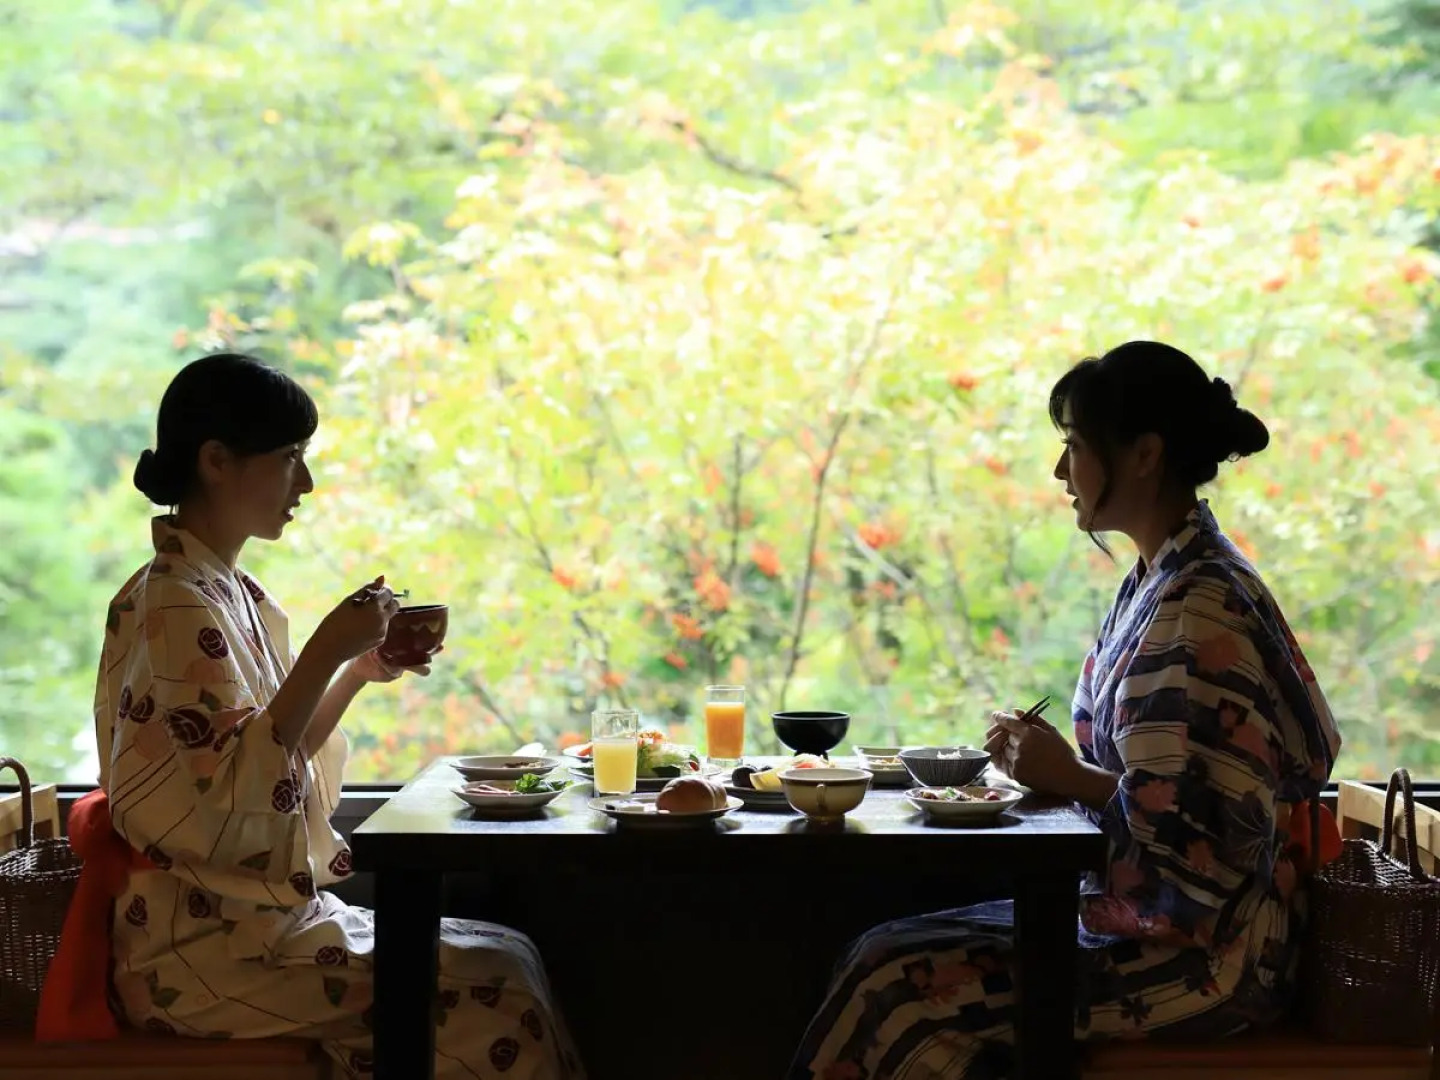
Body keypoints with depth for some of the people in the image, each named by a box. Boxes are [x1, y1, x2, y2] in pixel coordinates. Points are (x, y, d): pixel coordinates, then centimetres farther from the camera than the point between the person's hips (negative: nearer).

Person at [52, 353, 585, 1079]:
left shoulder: (227, 591, 11)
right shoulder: (179, 606, -18)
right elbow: (236, 790, -25)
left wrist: (358, 673, 6)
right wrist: (324, 654, -25)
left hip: (256, 916, 9)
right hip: (210, 947, -9)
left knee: (504, 956, 3)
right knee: (494, 981, -14)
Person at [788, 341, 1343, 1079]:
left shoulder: (1199, 610, -20)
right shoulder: (1161, 582, 11)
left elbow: (1216, 827, -24)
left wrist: (1071, 778, -15)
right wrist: (1054, 766, 2)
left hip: (1200, 955, -9)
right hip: (1140, 915, 9)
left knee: (896, 986, -14)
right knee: (889, 956, 0)